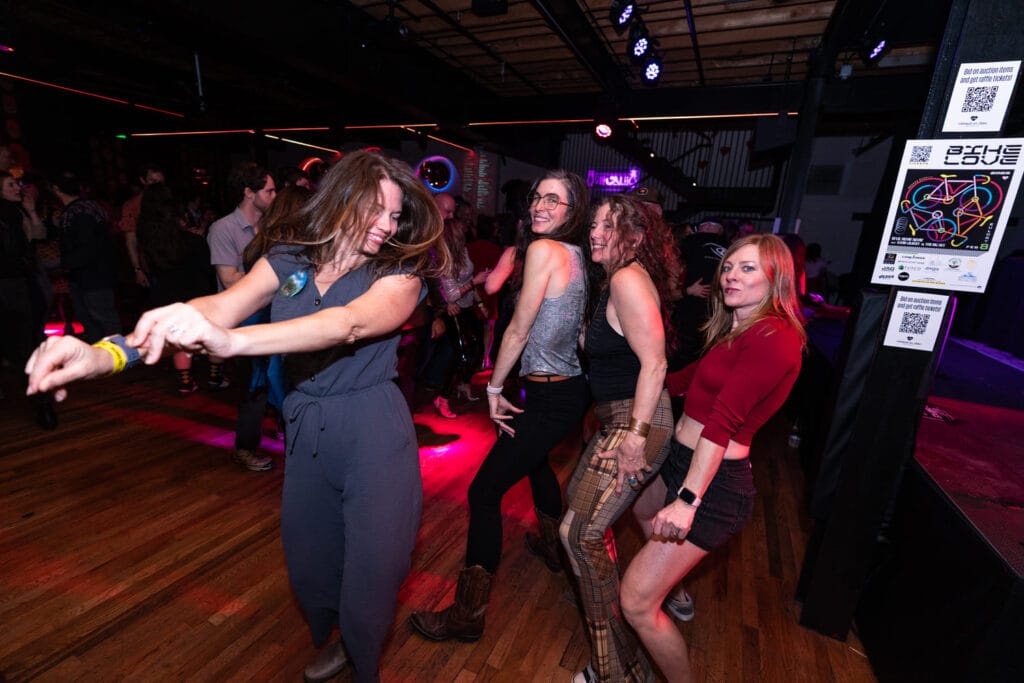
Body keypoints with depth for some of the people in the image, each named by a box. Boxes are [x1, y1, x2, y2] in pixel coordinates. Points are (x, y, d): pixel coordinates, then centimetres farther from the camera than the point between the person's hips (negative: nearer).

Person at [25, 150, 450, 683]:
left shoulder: (399, 276, -10)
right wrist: (110, 352, -30)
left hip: (375, 438, -3)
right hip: (306, 432, 4)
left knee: (371, 573, 8)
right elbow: (221, 305, -14)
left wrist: (230, 340, -43)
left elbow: (350, 323, -29)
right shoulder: (287, 262, 2)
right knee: (307, 564, 21)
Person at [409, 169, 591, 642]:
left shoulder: (544, 249, -16)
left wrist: (494, 388, -7)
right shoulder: (576, 254, 8)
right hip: (569, 388, 10)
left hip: (551, 398, -10)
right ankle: (554, 544, 57)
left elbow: (519, 330, -14)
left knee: (485, 490, -4)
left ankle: (468, 614, 11)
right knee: (536, 459, 33)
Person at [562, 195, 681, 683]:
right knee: (577, 493, 22)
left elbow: (654, 362, -24)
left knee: (581, 532, -4)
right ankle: (597, 586, 47)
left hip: (635, 421, -10)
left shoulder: (628, 279, -18)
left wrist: (636, 436, -24)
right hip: (615, 419, 10)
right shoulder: (615, 278, 11)